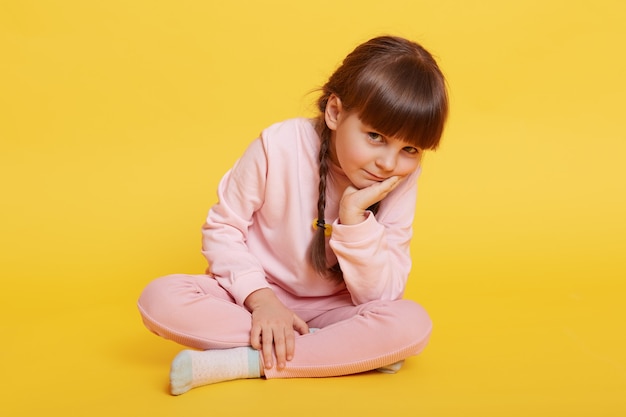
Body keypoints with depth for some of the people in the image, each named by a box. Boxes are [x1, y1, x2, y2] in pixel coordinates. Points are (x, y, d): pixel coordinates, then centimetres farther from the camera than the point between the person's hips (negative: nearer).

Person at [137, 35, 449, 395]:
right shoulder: (280, 146, -19)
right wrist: (260, 298, -22)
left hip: (330, 309, 0)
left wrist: (354, 213, -29)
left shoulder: (401, 182, -14)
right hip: (255, 296, 0)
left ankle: (245, 362, -24)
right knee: (160, 299, -27)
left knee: (412, 325, -28)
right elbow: (223, 227, -9)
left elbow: (379, 296, -16)